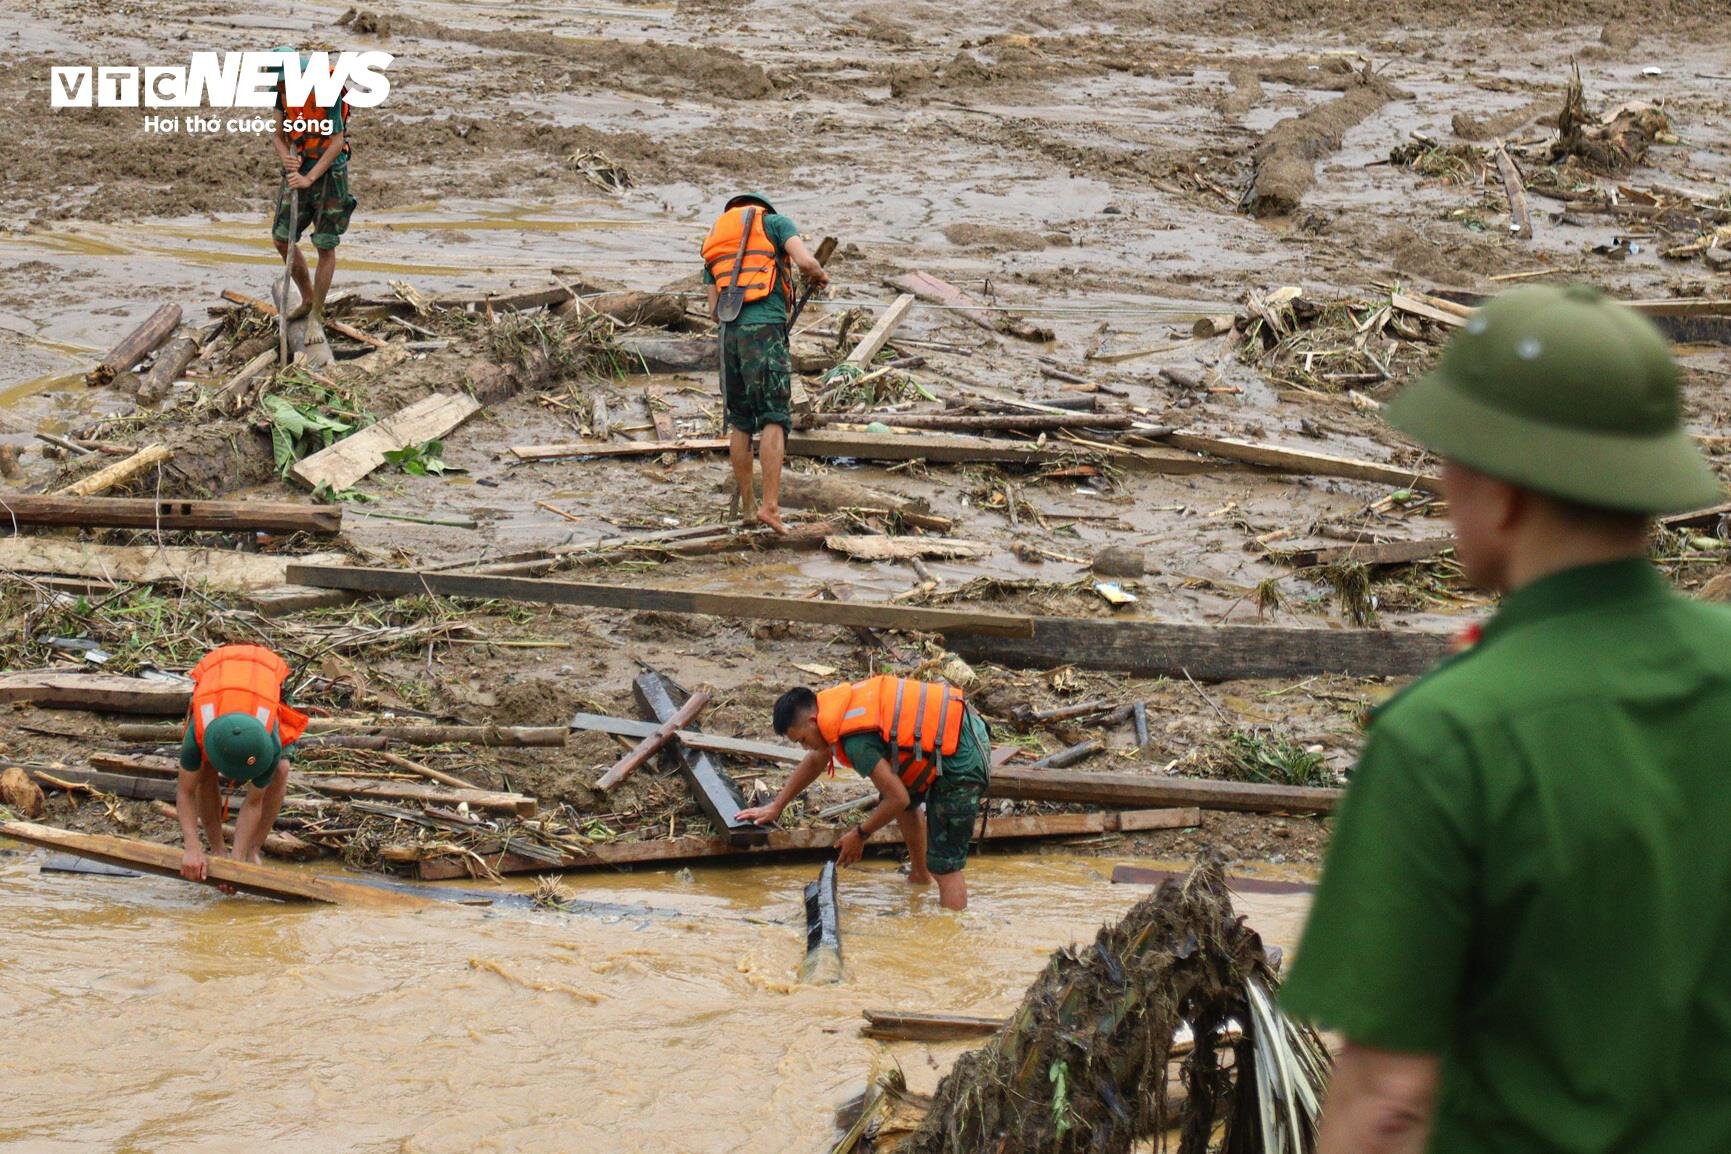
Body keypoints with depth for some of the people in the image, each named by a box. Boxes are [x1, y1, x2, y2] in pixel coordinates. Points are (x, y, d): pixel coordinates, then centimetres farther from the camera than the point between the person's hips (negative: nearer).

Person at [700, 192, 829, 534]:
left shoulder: (715, 242, 25)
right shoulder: (774, 222, 10)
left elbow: (714, 308, 19)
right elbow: (805, 262, -6)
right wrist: (820, 276, 15)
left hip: (729, 332, 5)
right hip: (765, 328, -5)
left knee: (740, 422, 13)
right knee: (774, 419, -7)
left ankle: (746, 507, 16)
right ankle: (770, 505, -18)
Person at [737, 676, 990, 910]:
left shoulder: (855, 741, -24)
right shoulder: (841, 706, 6)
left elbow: (897, 798, -19)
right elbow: (815, 761, 25)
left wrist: (859, 835, -3)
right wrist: (775, 807, 30)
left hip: (962, 759, -10)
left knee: (945, 868, -9)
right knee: (908, 803, 34)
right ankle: (919, 875, 50)